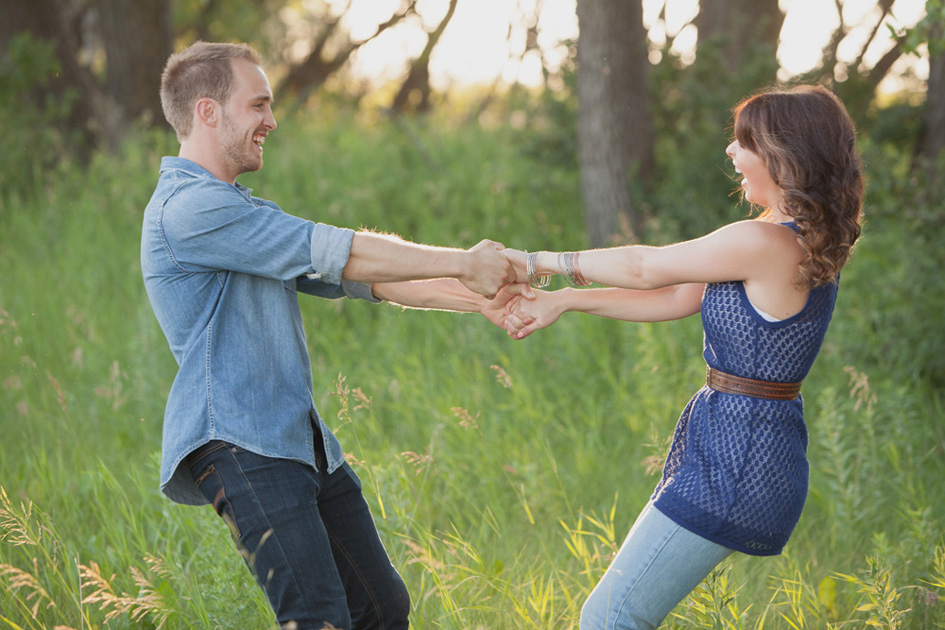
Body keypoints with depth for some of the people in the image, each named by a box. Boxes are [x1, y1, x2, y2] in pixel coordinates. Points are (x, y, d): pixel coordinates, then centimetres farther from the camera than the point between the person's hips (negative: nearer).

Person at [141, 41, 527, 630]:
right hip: (240, 447, -10)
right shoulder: (188, 207, -12)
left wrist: (475, 299, 6)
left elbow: (356, 276, 17)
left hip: (302, 443, 10)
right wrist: (461, 262, -10)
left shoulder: (241, 209, 22)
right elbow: (334, 252, -16)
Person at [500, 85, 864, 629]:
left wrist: (540, 263, 3)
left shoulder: (765, 245, -21)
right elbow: (679, 298, 11)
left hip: (735, 465, -10)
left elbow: (644, 267, -10)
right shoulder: (802, 243, 9)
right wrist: (564, 301, 7)